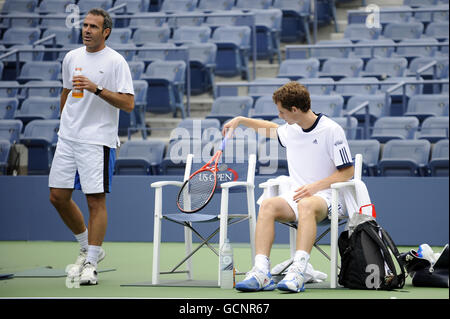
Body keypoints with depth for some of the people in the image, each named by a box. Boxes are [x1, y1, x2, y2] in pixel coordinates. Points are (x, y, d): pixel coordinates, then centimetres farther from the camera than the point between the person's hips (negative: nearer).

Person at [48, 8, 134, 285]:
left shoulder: (116, 62, -7)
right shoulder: (72, 58, 10)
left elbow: (128, 104, -13)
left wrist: (96, 88, -22)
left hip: (98, 140, -6)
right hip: (68, 138, 6)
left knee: (96, 200, -7)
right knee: (58, 197, 6)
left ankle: (91, 264, -1)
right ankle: (88, 249, 24)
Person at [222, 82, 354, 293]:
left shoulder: (332, 130, -6)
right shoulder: (290, 130, 14)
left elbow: (347, 172, -7)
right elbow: (270, 128, 39)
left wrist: (316, 186, -18)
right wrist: (240, 120, 32)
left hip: (324, 197, -6)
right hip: (297, 195, 6)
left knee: (306, 205, -40)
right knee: (267, 205, -26)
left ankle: (297, 273, -53)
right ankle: (261, 272, -39)